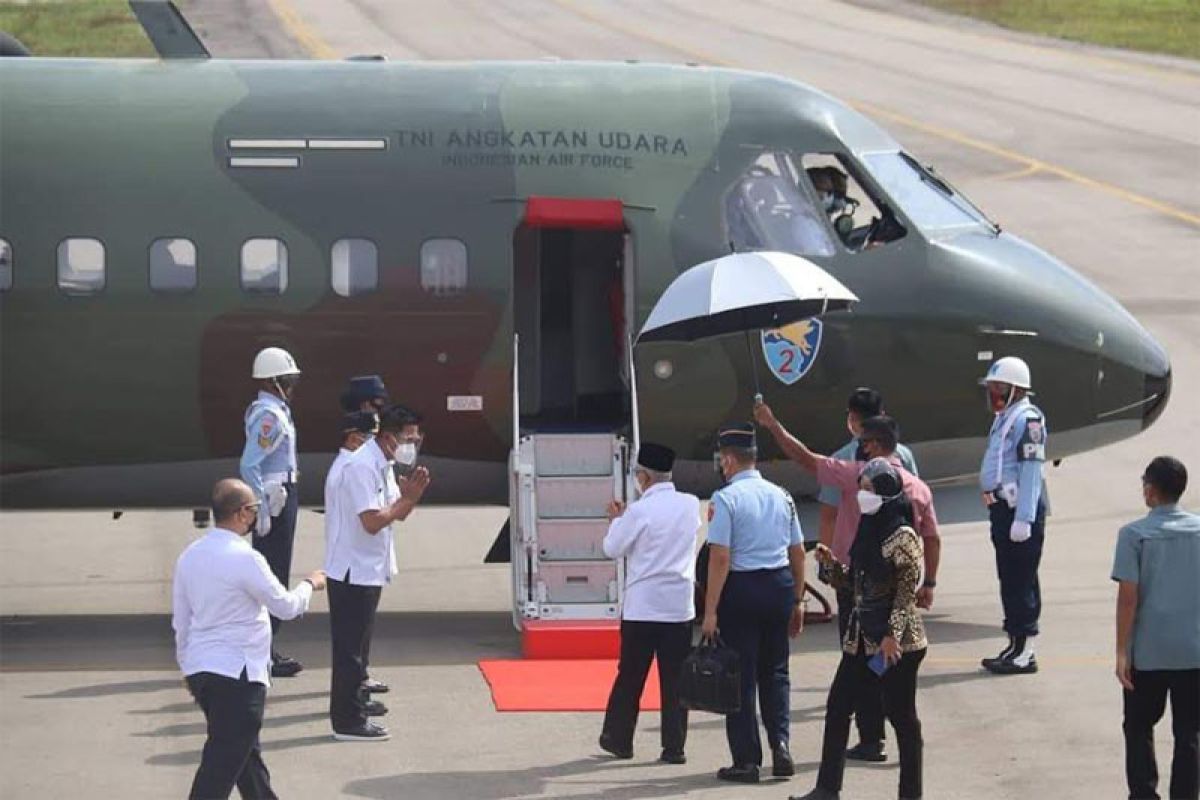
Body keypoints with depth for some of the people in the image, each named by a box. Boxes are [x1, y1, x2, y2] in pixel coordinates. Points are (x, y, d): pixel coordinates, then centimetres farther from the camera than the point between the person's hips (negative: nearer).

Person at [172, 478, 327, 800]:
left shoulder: (190, 556, 5)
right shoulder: (245, 559, -17)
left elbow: (180, 620, 13)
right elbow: (286, 607, -7)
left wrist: (187, 665, 24)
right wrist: (310, 584, 12)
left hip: (199, 668, 8)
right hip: (237, 671, -8)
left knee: (246, 751, 22)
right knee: (222, 764, -5)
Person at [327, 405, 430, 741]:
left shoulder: (383, 465, 11)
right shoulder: (363, 467, -21)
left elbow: (397, 514, 14)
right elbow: (372, 521, -27)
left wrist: (412, 494, -5)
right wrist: (406, 499, -16)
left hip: (370, 569, 10)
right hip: (354, 570, -10)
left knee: (359, 640, 23)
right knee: (351, 644, -5)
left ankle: (355, 699, 37)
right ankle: (347, 721, -2)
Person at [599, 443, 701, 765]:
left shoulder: (640, 511, -13)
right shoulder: (691, 505, 2)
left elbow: (612, 548, -4)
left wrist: (617, 519, 13)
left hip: (641, 606, -3)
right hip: (680, 607, 3)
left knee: (630, 676, 9)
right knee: (675, 678, 4)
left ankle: (618, 738, 18)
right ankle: (674, 747, 2)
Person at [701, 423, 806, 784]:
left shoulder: (726, 498, -11)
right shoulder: (781, 496, 6)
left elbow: (720, 557, -16)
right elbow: (798, 553, 10)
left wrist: (711, 611, -13)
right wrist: (796, 602, 20)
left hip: (742, 589, -5)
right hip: (780, 586, 5)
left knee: (741, 674, 3)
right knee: (775, 671, 17)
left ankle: (746, 760, 6)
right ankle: (780, 743, 2)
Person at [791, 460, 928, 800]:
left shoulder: (901, 536, -14)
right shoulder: (867, 530, 11)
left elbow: (908, 590, -17)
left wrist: (893, 634, -22)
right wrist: (833, 564, 2)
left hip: (896, 642, -9)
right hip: (862, 637, 9)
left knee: (901, 715, 0)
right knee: (837, 706, 8)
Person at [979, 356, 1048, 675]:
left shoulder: (1026, 419, -14)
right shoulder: (1004, 419, 19)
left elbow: (1031, 471, -20)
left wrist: (1023, 519, -25)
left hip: (1019, 508, -11)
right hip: (1003, 506, 11)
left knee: (1020, 580, -8)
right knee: (1009, 579, 15)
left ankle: (1024, 652, -5)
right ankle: (1016, 646, 23)